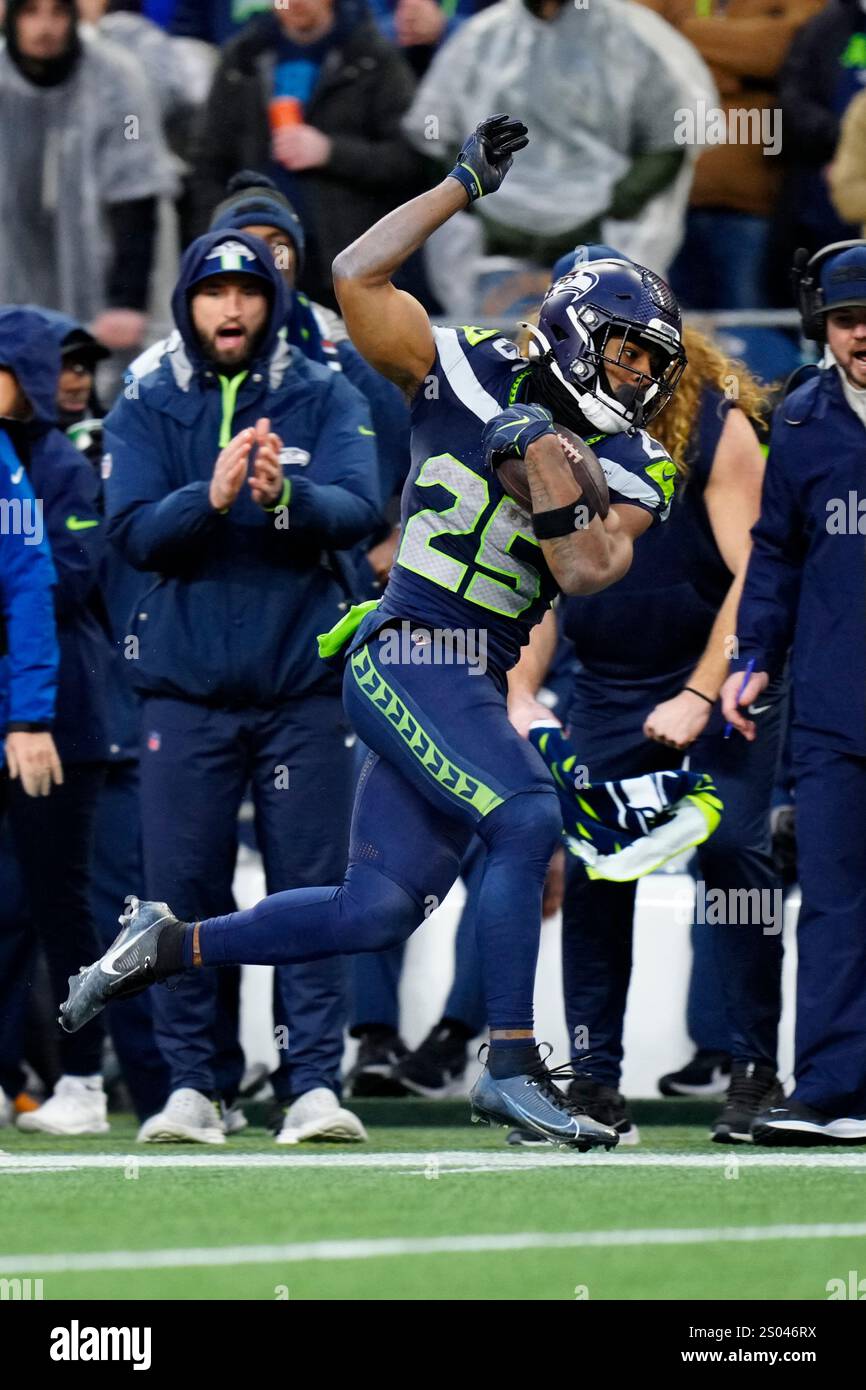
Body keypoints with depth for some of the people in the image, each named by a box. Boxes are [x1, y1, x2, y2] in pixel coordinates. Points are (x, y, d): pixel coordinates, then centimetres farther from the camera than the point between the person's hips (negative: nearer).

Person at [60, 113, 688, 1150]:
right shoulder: (469, 377, -2)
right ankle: (510, 1068, -17)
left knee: (379, 910, 4)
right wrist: (463, 186, -6)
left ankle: (168, 946, 21)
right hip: (407, 651, -7)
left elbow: (584, 570, -6)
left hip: (473, 680, 7)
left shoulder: (628, 472, 10)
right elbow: (358, 277, -6)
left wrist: (545, 457, -15)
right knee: (527, 822, -23)